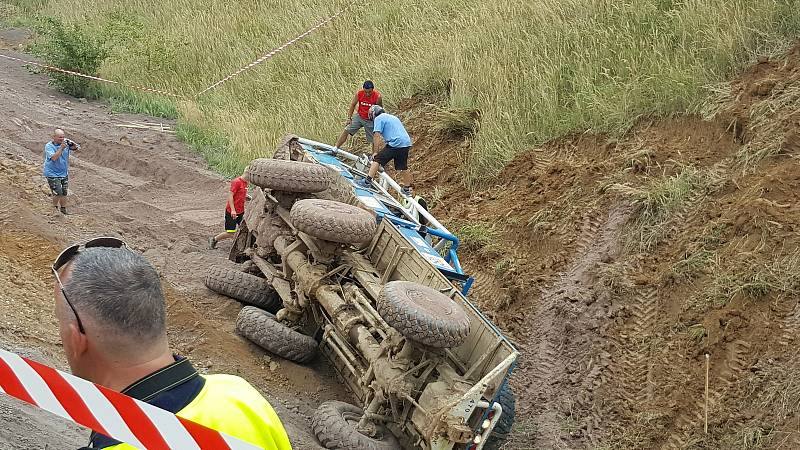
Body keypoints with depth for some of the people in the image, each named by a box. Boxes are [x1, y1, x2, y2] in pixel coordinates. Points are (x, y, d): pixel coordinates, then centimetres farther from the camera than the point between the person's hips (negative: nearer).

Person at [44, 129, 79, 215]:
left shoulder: (65, 143, -2)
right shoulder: (49, 146, -14)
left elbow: (76, 148, -4)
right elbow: (54, 157, -26)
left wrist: (72, 144, -25)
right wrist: (61, 148, -29)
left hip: (64, 173, 5)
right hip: (52, 174, -5)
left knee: (64, 193, 11)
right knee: (58, 193, -11)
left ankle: (63, 210, 26)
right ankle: (55, 208, 13)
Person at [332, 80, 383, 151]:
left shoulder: (378, 96, -23)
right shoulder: (359, 94, -17)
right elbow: (352, 105, -2)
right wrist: (349, 118, -4)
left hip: (370, 121, -3)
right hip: (359, 116, 3)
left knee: (373, 140, 0)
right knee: (346, 131, -2)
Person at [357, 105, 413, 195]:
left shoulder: (378, 119, 3)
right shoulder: (393, 117, 30)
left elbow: (377, 136, -5)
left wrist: (375, 152, -3)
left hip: (396, 144, -8)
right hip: (407, 143, 8)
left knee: (377, 160, -1)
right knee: (403, 168, 17)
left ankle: (367, 181, -6)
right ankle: (407, 189, 25)